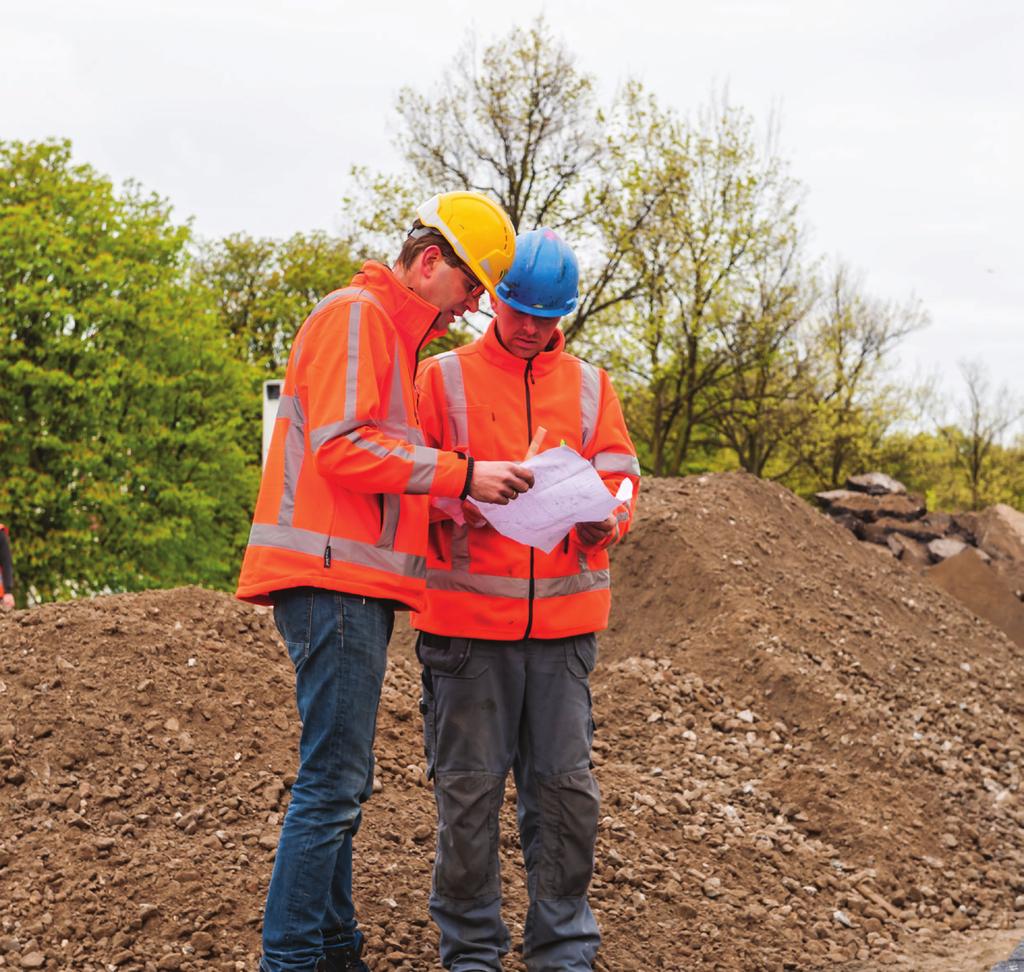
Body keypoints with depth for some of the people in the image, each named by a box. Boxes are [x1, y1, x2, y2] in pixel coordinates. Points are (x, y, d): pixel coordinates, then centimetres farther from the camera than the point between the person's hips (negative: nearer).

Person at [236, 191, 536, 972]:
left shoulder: (393, 331, 25)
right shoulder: (355, 314, -7)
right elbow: (342, 445, -17)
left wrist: (456, 491, 14)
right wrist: (462, 475, -15)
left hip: (354, 585, 11)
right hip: (332, 576, -11)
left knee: (341, 781, 12)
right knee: (334, 780, -11)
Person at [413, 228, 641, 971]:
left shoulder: (589, 387, 15)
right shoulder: (443, 378, 7)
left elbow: (620, 483, 11)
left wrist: (604, 515, -12)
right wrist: (460, 499, -16)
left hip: (563, 621, 2)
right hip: (468, 617, -2)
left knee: (566, 787, 4)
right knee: (470, 787, 1)